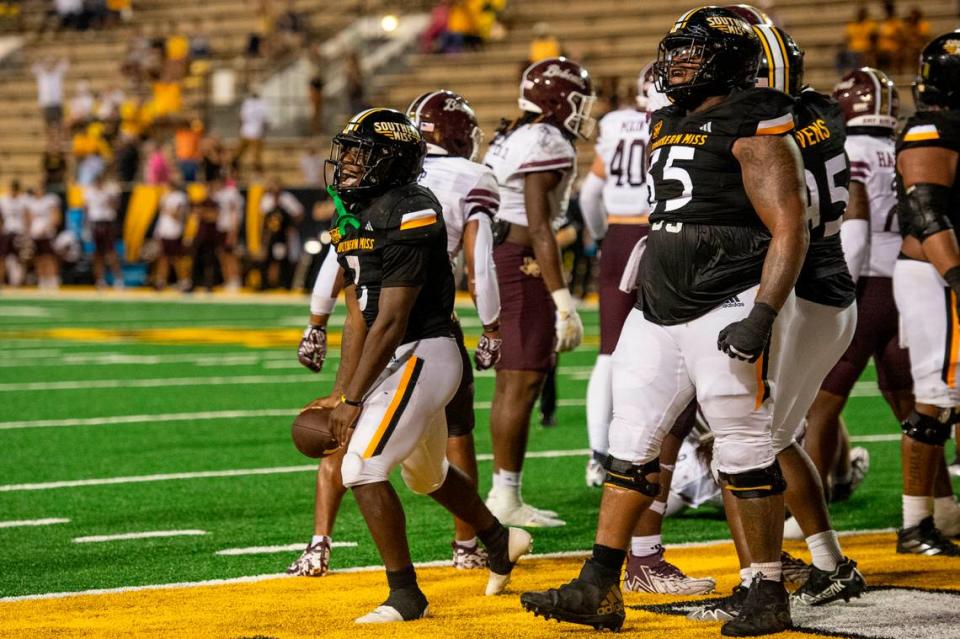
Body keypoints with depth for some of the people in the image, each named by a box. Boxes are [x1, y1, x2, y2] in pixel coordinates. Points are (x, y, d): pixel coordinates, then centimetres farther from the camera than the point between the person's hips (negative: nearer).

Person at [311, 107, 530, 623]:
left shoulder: (408, 215, -20)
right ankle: (500, 541, 49)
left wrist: (354, 400, -21)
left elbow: (391, 321, -22)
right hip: (401, 362, 10)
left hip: (420, 355, -10)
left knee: (361, 468, -16)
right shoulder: (353, 217, 9)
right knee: (425, 474, 25)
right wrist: (340, 392, 6)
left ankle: (405, 595, -7)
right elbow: (358, 316, 12)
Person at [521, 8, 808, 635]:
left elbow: (789, 231, -15)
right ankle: (598, 589, 9)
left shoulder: (754, 130, -10)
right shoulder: (669, 127, 16)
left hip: (729, 311, -9)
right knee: (631, 442, 6)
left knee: (744, 451, -3)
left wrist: (761, 317, -23)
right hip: (660, 312, 9)